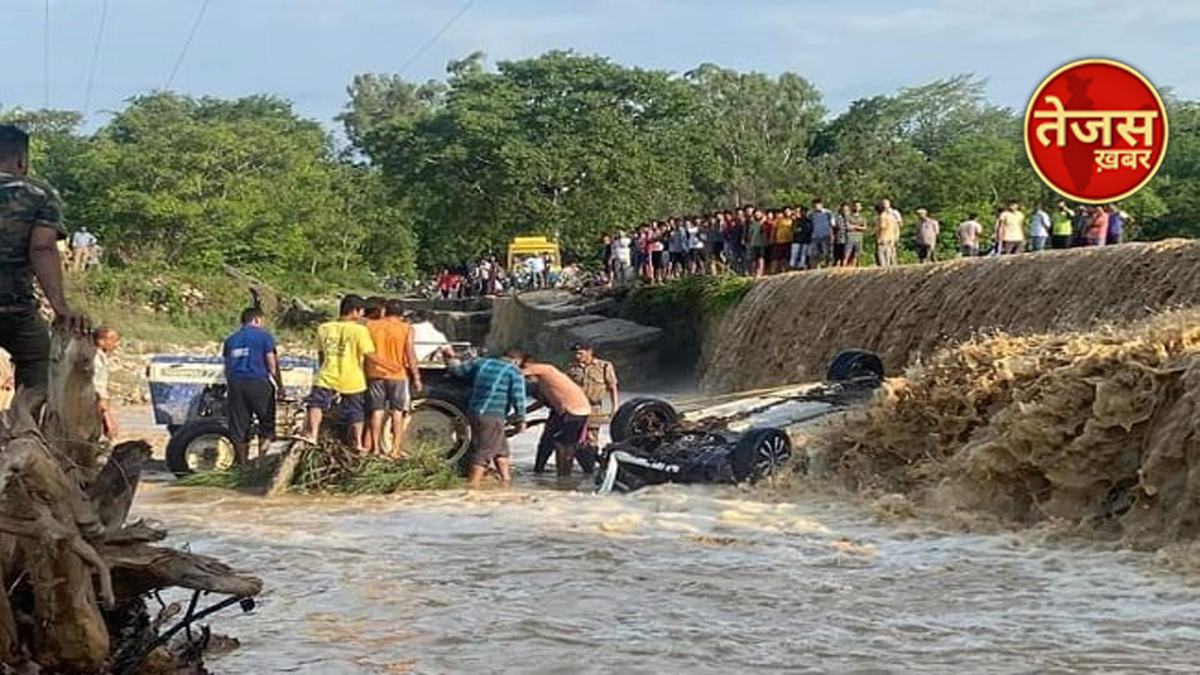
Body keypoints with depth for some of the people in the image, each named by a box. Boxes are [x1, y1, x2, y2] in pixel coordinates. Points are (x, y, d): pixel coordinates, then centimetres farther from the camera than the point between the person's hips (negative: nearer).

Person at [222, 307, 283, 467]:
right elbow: (272, 365, -3)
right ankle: (260, 459, -2)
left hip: (235, 384, 5)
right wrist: (280, 386, 6)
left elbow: (227, 366, 18)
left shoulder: (231, 339, 16)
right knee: (267, 424, 7)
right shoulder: (264, 336, 1)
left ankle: (244, 463, 9)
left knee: (239, 427, 8)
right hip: (258, 382, -5)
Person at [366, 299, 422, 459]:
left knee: (377, 411, 9)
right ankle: (396, 449, 2)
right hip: (398, 375, -2)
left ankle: (376, 447, 10)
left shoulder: (371, 325, 1)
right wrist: (416, 377, -2)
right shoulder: (405, 329, -5)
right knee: (398, 412, 5)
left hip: (375, 374, 2)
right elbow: (410, 355, -7)